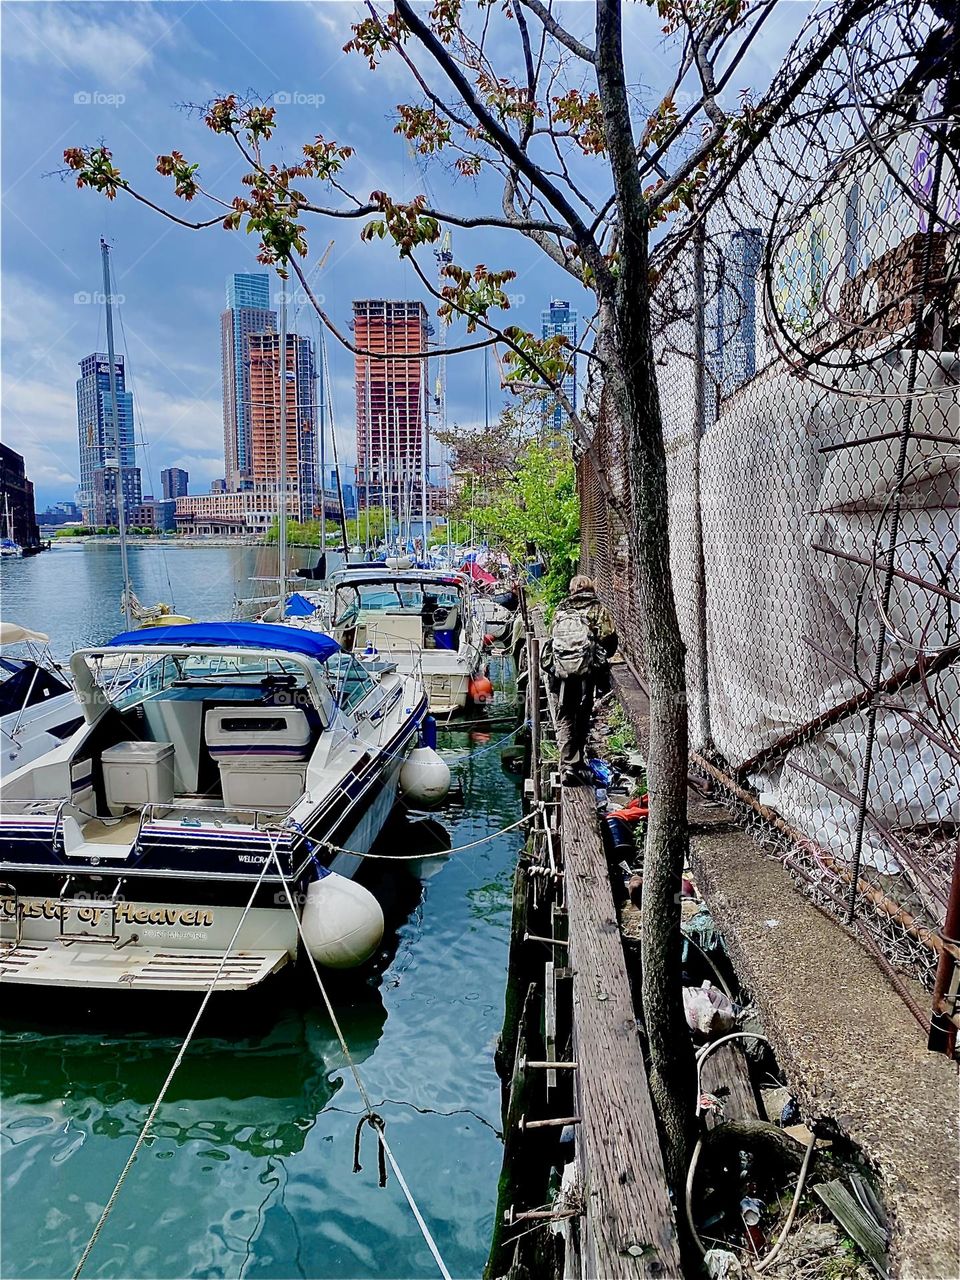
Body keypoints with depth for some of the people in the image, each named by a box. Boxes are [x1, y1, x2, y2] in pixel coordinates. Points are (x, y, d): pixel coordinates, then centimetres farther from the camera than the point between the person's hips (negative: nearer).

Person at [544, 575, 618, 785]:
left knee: (564, 717, 5)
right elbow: (609, 638, -2)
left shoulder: (561, 610, 17)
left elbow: (552, 638, 15)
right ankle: (577, 764, 17)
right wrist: (602, 658, 14)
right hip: (587, 668, -2)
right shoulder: (597, 609, 7)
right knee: (582, 717, 10)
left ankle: (568, 765, -6)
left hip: (562, 669, 2)